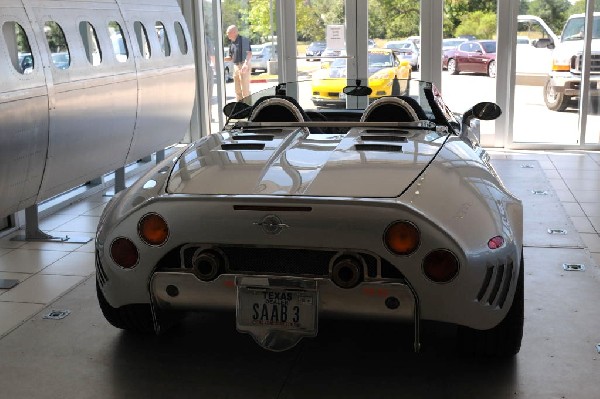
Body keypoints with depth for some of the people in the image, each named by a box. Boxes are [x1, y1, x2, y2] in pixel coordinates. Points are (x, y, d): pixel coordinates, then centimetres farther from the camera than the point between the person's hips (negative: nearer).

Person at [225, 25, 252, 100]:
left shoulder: (243, 40, -9)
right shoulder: (232, 43, 15)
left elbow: (249, 53, -17)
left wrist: (246, 64, -32)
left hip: (244, 67, -8)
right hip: (235, 67, 8)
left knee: (245, 90, -8)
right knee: (238, 90, 11)